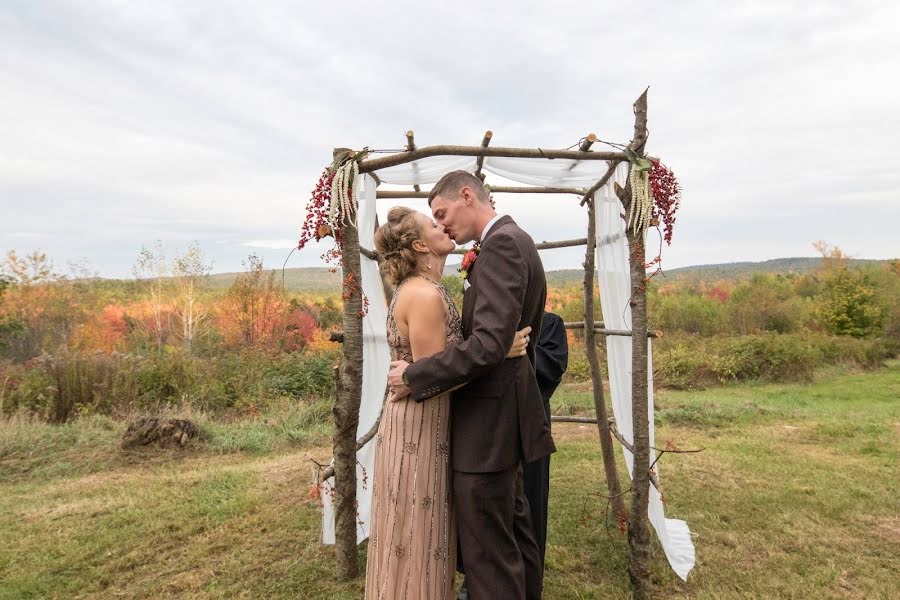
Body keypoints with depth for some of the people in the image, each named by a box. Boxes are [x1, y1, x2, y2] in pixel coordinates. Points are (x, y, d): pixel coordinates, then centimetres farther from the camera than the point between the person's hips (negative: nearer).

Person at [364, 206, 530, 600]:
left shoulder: (415, 290, 10)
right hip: (419, 431, -10)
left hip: (418, 426, 10)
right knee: (416, 541, 7)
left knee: (417, 537, 22)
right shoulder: (425, 295, -21)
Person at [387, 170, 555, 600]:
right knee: (515, 530, 23)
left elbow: (488, 343, -26)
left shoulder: (501, 244, -17)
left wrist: (414, 377, -19)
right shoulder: (514, 241, 14)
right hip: (504, 410, 11)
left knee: (490, 552, 2)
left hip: (488, 418, -11)